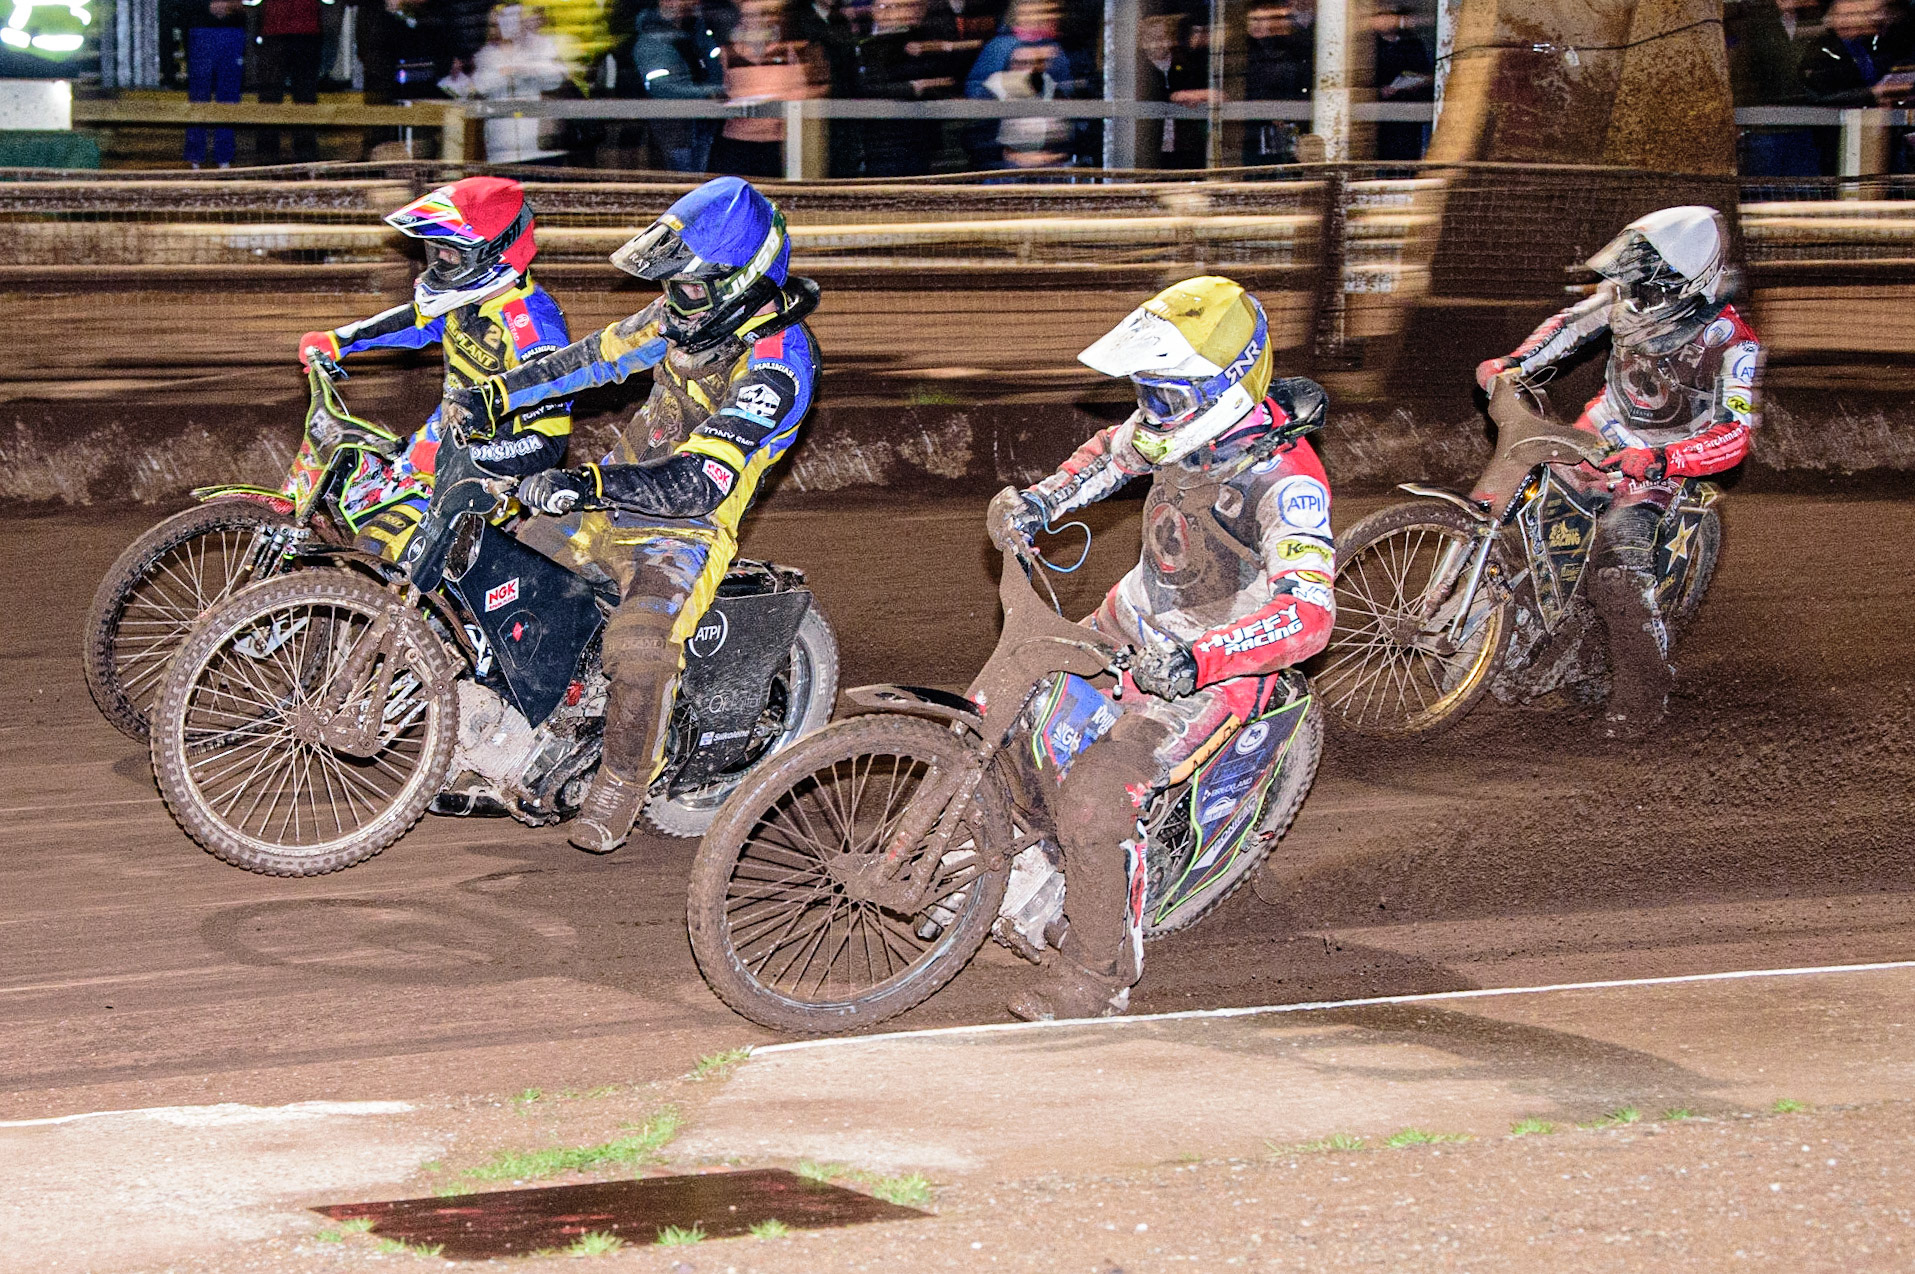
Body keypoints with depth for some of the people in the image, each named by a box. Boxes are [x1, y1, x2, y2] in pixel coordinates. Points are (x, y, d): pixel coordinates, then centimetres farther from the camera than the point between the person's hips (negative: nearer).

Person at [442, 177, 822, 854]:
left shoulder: (778, 362, -25)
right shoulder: (691, 312, 1)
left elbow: (699, 483, -34)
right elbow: (599, 356, 14)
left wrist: (588, 484, -44)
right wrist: (494, 395, 4)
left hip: (688, 526, -9)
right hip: (618, 494, 9)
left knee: (642, 644, -32)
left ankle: (622, 782, -11)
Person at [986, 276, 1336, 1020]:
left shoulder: (1284, 481, -30)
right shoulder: (1181, 425, -6)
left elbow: (1309, 614, -41)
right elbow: (1114, 452, 19)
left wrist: (1196, 659, -51)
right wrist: (1041, 500, 3)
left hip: (1215, 672, -9)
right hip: (1132, 624, 9)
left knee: (1093, 797, -23)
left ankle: (1097, 977, -7)